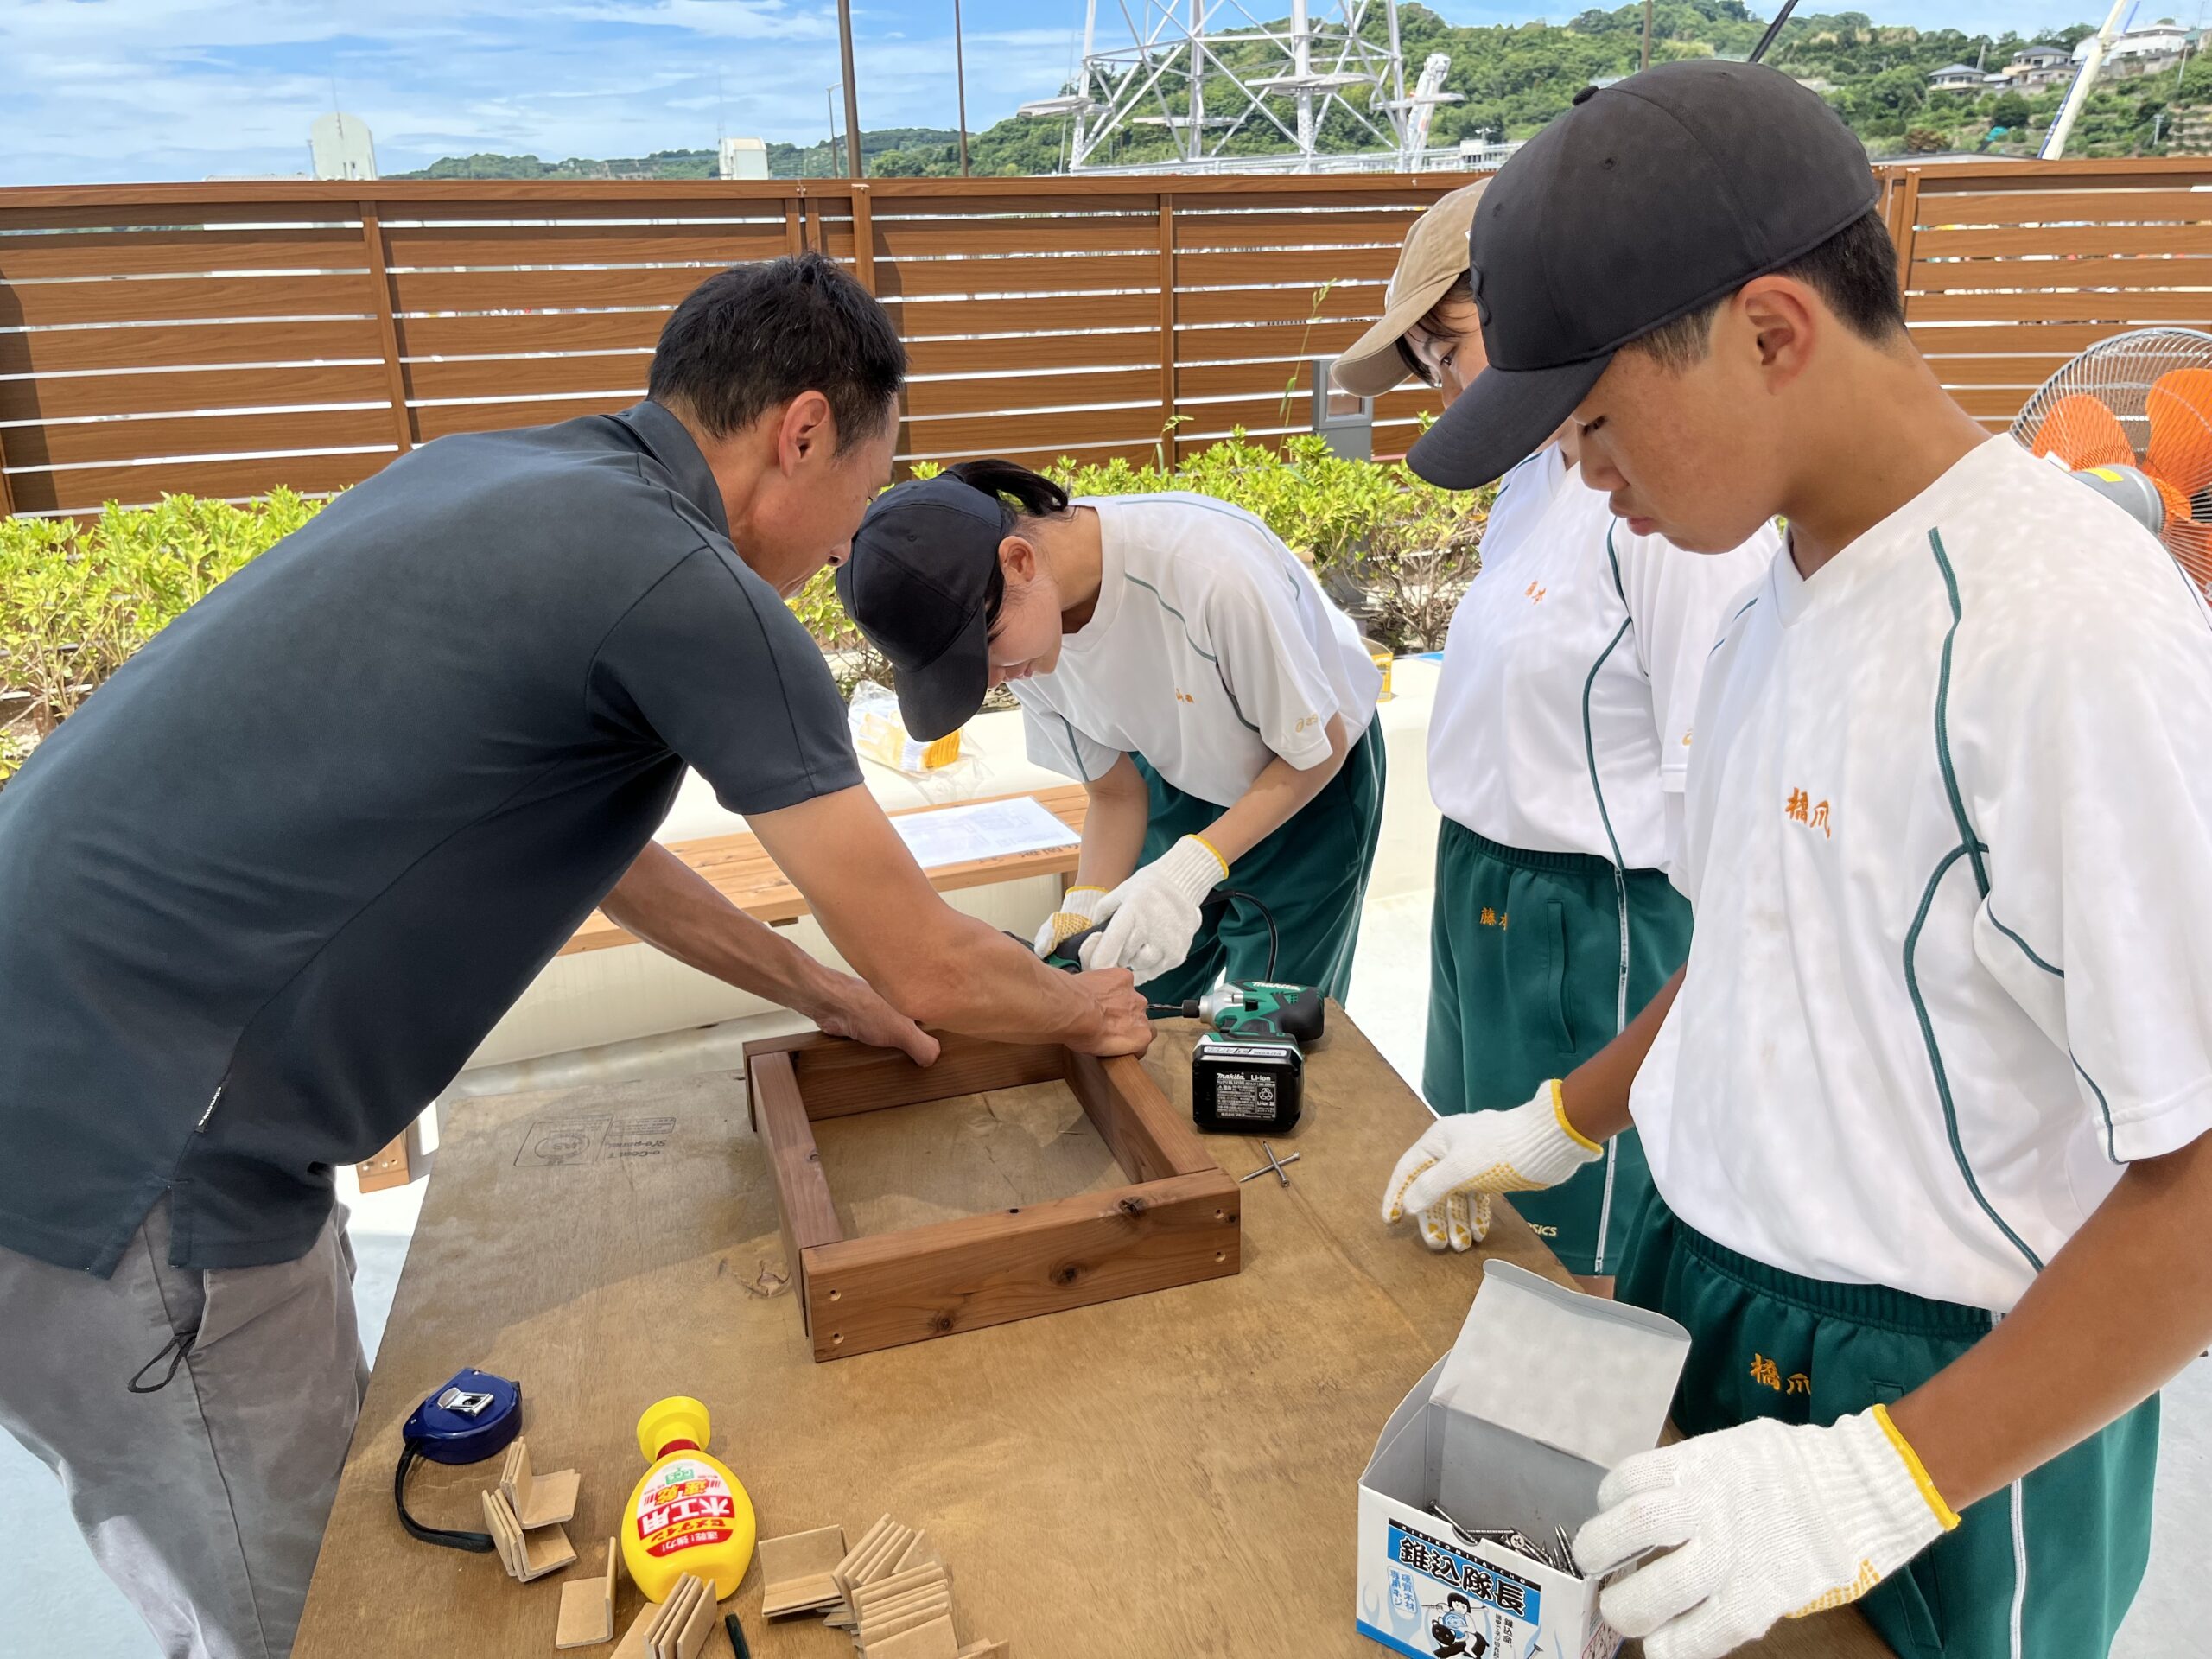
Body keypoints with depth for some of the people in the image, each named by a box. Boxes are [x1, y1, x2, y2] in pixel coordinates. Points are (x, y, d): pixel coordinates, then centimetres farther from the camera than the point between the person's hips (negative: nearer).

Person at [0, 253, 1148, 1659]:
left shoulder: (499, 477, 8)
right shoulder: (691, 591, -19)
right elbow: (930, 973, -10)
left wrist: (817, 991, 24)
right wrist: (1086, 1010, 11)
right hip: (124, 1156, -9)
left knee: (343, 1517, 23)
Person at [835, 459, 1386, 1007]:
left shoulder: (1209, 568, -38)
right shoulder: (1022, 619, -19)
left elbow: (1317, 750, -23)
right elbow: (1115, 791, -7)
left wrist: (1192, 865, -34)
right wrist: (1085, 907, -25)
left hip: (1310, 782, -4)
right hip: (1181, 781, 4)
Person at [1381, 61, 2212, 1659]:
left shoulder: (2073, 636, -26)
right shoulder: (1787, 596, 0)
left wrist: (1887, 1479, -25)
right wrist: (1566, 1121, 14)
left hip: (1951, 1395, -7)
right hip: (1700, 1289, 7)